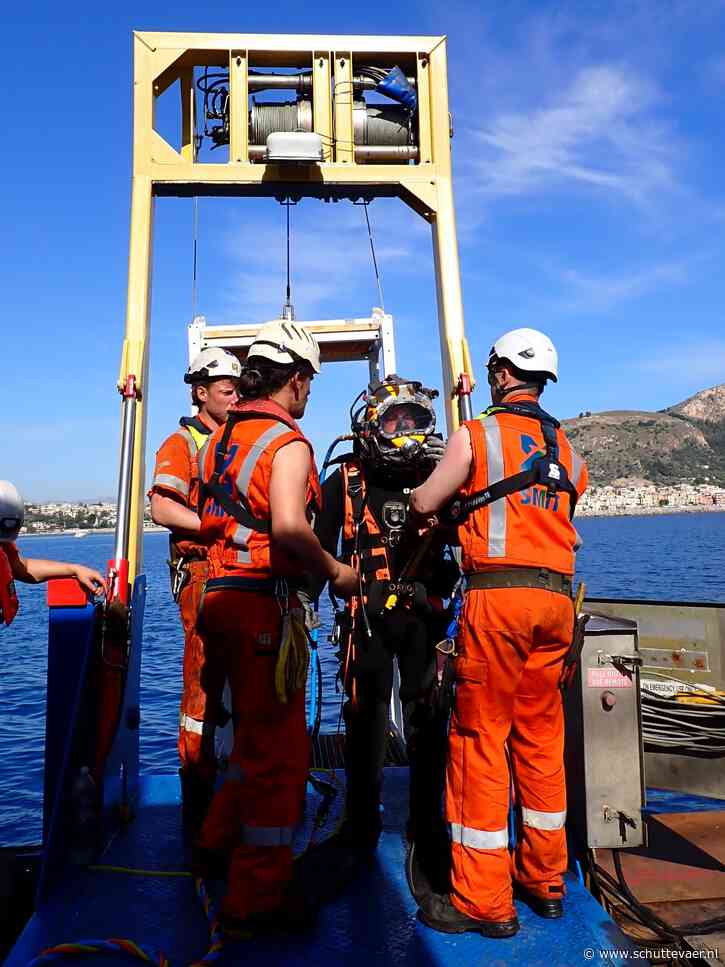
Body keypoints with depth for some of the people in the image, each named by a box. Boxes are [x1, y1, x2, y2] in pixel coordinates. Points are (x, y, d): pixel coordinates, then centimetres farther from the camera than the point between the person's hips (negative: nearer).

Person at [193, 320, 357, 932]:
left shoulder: (220, 437, 13)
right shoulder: (287, 442, -14)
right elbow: (289, 527, -28)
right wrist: (336, 572, -14)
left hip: (222, 598, 9)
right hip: (264, 603, -9)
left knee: (257, 734, 25)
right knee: (278, 749, 3)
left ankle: (219, 843, 39)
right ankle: (257, 899, 15)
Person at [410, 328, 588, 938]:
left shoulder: (475, 435, -1)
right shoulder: (567, 450, 15)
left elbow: (425, 504, 3)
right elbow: (566, 504, 16)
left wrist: (452, 497, 26)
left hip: (497, 595, -6)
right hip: (556, 597, 6)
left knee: (482, 739, 1)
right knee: (541, 737, 16)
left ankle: (483, 901, 10)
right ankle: (546, 880, 29)